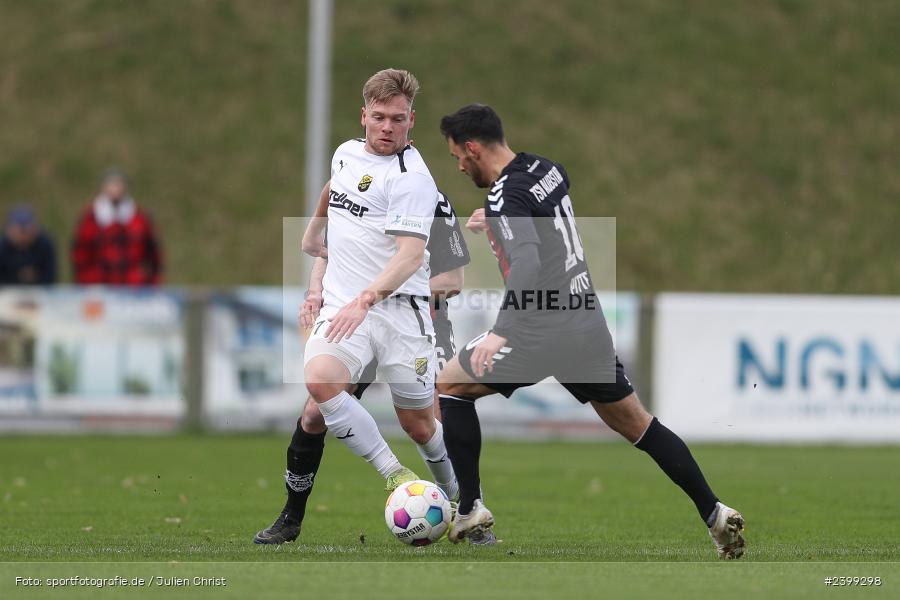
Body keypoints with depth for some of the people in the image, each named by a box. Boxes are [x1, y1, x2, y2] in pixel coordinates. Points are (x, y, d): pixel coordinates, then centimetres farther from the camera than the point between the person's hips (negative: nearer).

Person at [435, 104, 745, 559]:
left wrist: (501, 332, -38)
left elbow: (528, 265, -30)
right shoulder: (547, 169, 10)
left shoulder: (506, 195, -15)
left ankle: (470, 508, 6)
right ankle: (715, 514, 12)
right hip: (587, 322, 8)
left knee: (450, 385, 10)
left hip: (543, 331, -8)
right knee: (635, 423, 18)